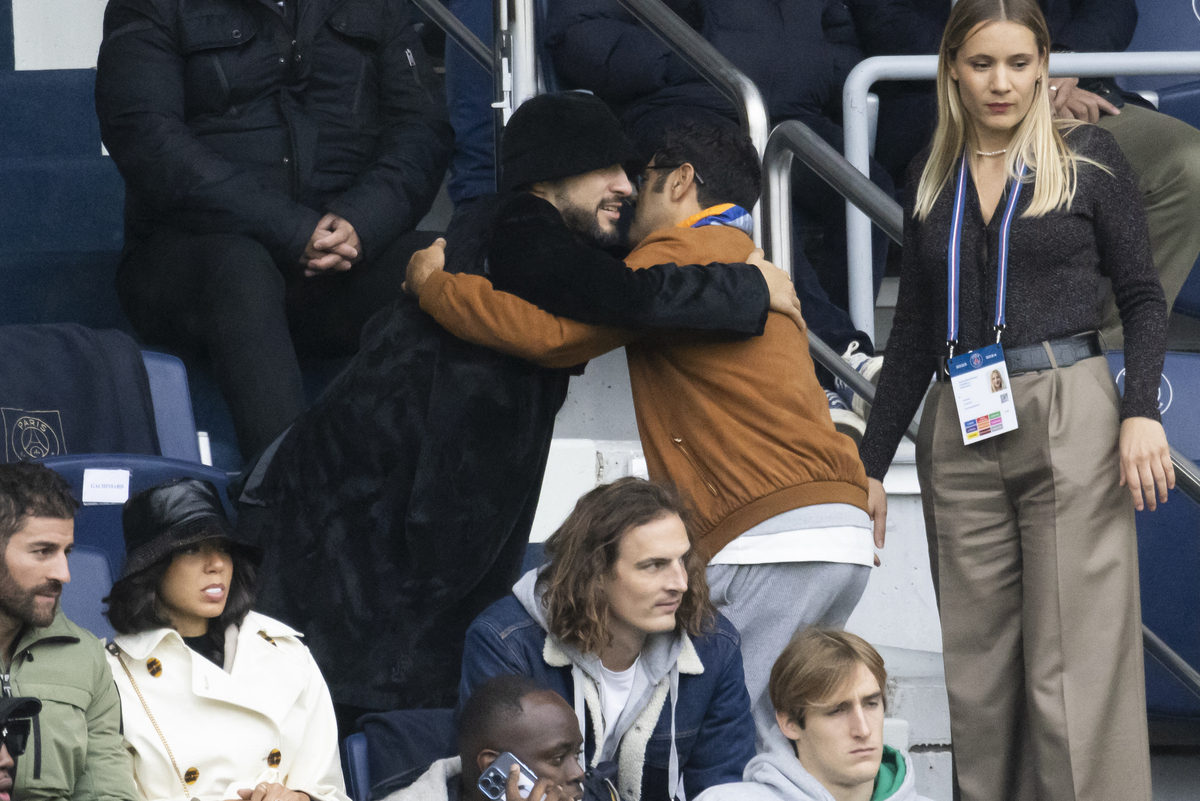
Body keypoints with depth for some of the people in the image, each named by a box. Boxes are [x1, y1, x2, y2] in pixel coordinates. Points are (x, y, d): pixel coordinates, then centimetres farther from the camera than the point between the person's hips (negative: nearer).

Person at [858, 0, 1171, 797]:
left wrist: (1142, 411, -13)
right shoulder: (932, 177, 14)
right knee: (978, 672, 3)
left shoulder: (1089, 156, 3)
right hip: (959, 433, 4)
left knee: (1072, 668, -9)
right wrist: (873, 463, 16)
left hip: (1070, 420, -4)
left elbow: (1143, 296, 2)